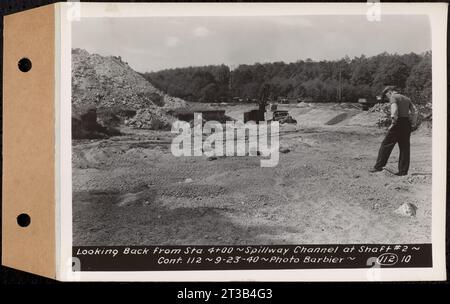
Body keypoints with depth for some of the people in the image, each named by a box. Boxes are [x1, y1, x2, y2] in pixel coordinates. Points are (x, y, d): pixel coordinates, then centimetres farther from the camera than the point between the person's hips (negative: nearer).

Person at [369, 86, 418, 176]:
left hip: (398, 123, -7)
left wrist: (393, 123, -14)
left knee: (386, 144, -1)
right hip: (407, 124, 7)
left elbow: (395, 110, -19)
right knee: (404, 147, 8)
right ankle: (403, 171, 9)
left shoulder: (393, 97, -2)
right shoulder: (406, 98, 20)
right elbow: (415, 111, 14)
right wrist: (412, 123, 13)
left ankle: (379, 166, -1)